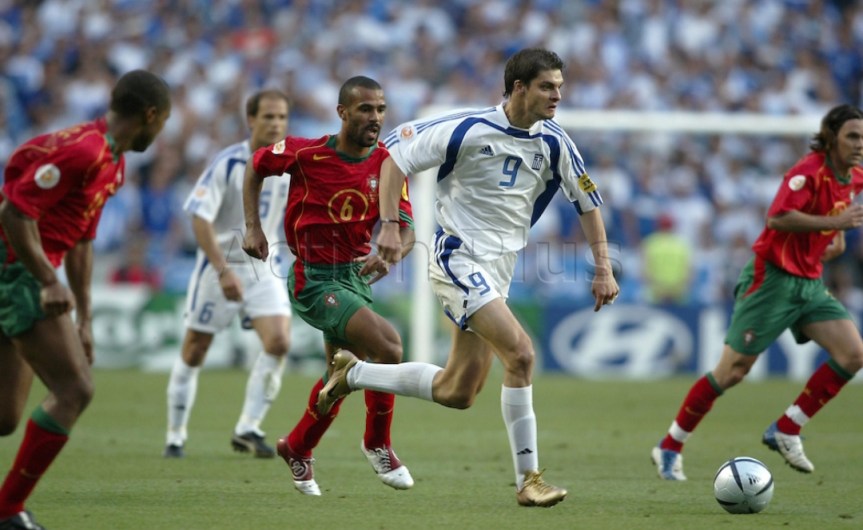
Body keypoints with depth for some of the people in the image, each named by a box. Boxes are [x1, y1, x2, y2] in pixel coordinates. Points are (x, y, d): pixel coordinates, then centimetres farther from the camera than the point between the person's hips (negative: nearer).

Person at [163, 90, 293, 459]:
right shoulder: (227, 163, -17)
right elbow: (200, 218, -22)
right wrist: (223, 271, -29)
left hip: (263, 267, 4)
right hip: (219, 266, -4)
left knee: (279, 342, -15)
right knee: (194, 352, 4)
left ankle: (248, 430, -5)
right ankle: (175, 438, 17)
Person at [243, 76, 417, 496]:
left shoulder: (388, 164, -4)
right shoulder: (305, 153, -14)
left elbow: (406, 229, -7)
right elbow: (256, 166, 4)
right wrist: (252, 227, -3)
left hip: (355, 275, 6)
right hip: (314, 279, -6)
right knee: (387, 344, -22)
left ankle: (297, 448, 43)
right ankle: (377, 444, -2)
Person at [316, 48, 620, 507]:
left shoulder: (553, 142, 1)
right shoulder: (469, 129, -14)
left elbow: (587, 201, 12)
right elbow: (395, 152, -7)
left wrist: (603, 268, 5)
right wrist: (389, 225, -14)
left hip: (497, 271, 7)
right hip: (459, 258, -7)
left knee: (456, 393, 9)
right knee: (520, 353, -23)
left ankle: (352, 373, 30)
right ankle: (529, 479, -15)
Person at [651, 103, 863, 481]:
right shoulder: (809, 171, -18)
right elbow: (778, 216, -32)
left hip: (810, 283, 8)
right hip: (773, 278, -8)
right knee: (733, 370, -6)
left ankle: (786, 431, -1)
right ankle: (669, 448, 8)